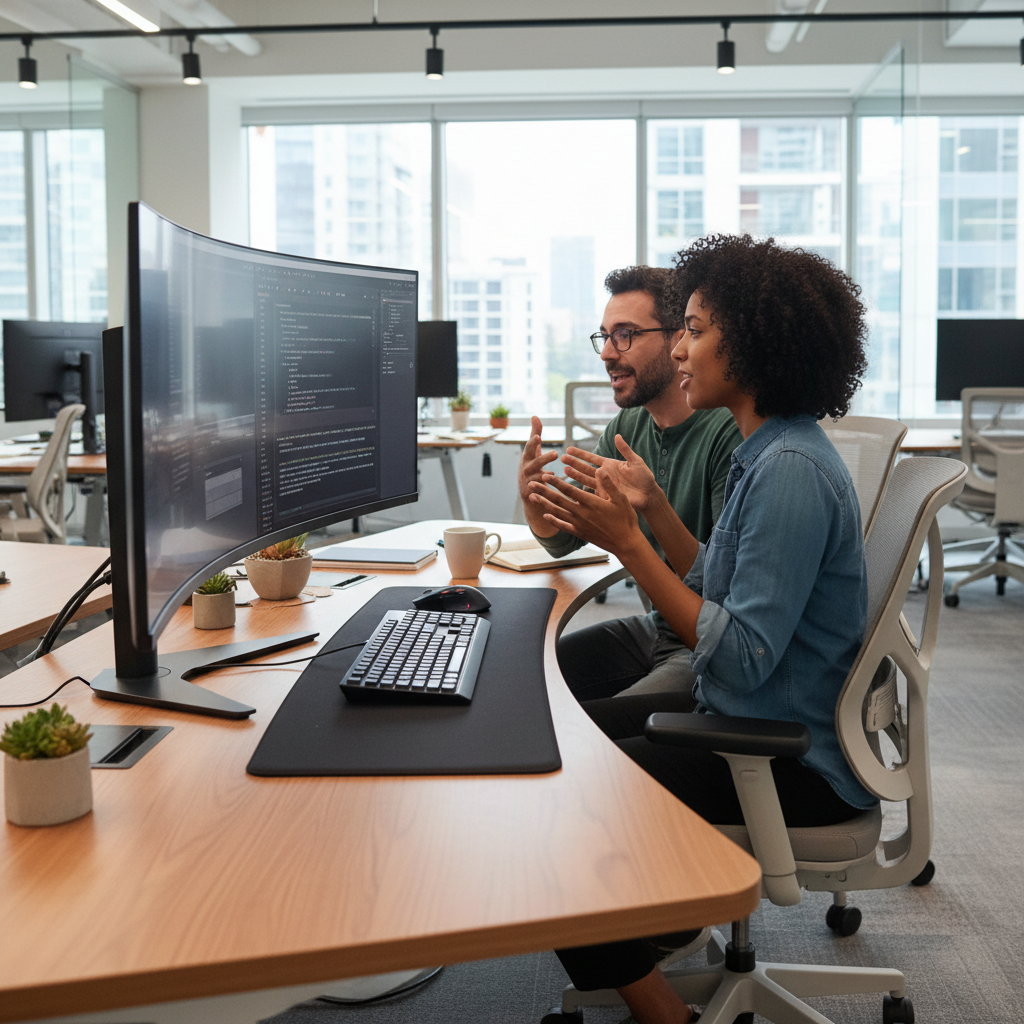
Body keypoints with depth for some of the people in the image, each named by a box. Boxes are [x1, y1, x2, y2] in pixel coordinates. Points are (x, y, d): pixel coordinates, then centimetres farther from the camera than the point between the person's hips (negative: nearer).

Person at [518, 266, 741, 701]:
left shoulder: (729, 432, -20)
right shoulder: (627, 428, 5)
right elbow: (563, 541, 9)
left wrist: (653, 505, -36)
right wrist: (532, 497, -13)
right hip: (656, 627, 8)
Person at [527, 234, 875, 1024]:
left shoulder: (792, 471, -24)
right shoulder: (768, 453, 8)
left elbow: (743, 657, -26)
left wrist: (627, 543, -24)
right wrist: (652, 511, 2)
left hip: (793, 760, -10)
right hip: (750, 721, 10)